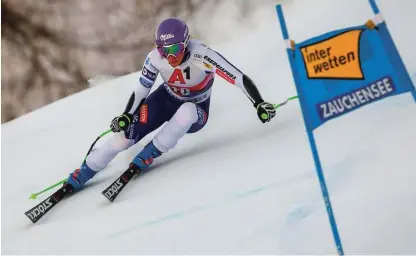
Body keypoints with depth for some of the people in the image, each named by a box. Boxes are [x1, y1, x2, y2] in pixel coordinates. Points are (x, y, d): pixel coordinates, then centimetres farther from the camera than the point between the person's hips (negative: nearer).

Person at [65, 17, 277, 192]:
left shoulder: (203, 56, -33)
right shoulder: (155, 58, -21)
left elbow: (239, 78, -33)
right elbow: (141, 90, -8)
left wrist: (259, 104, -40)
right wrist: (126, 116, -18)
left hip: (195, 112, -2)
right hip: (166, 99, 2)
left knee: (186, 111, -41)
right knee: (123, 136, -13)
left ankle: (144, 159, -20)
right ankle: (76, 180, 5)